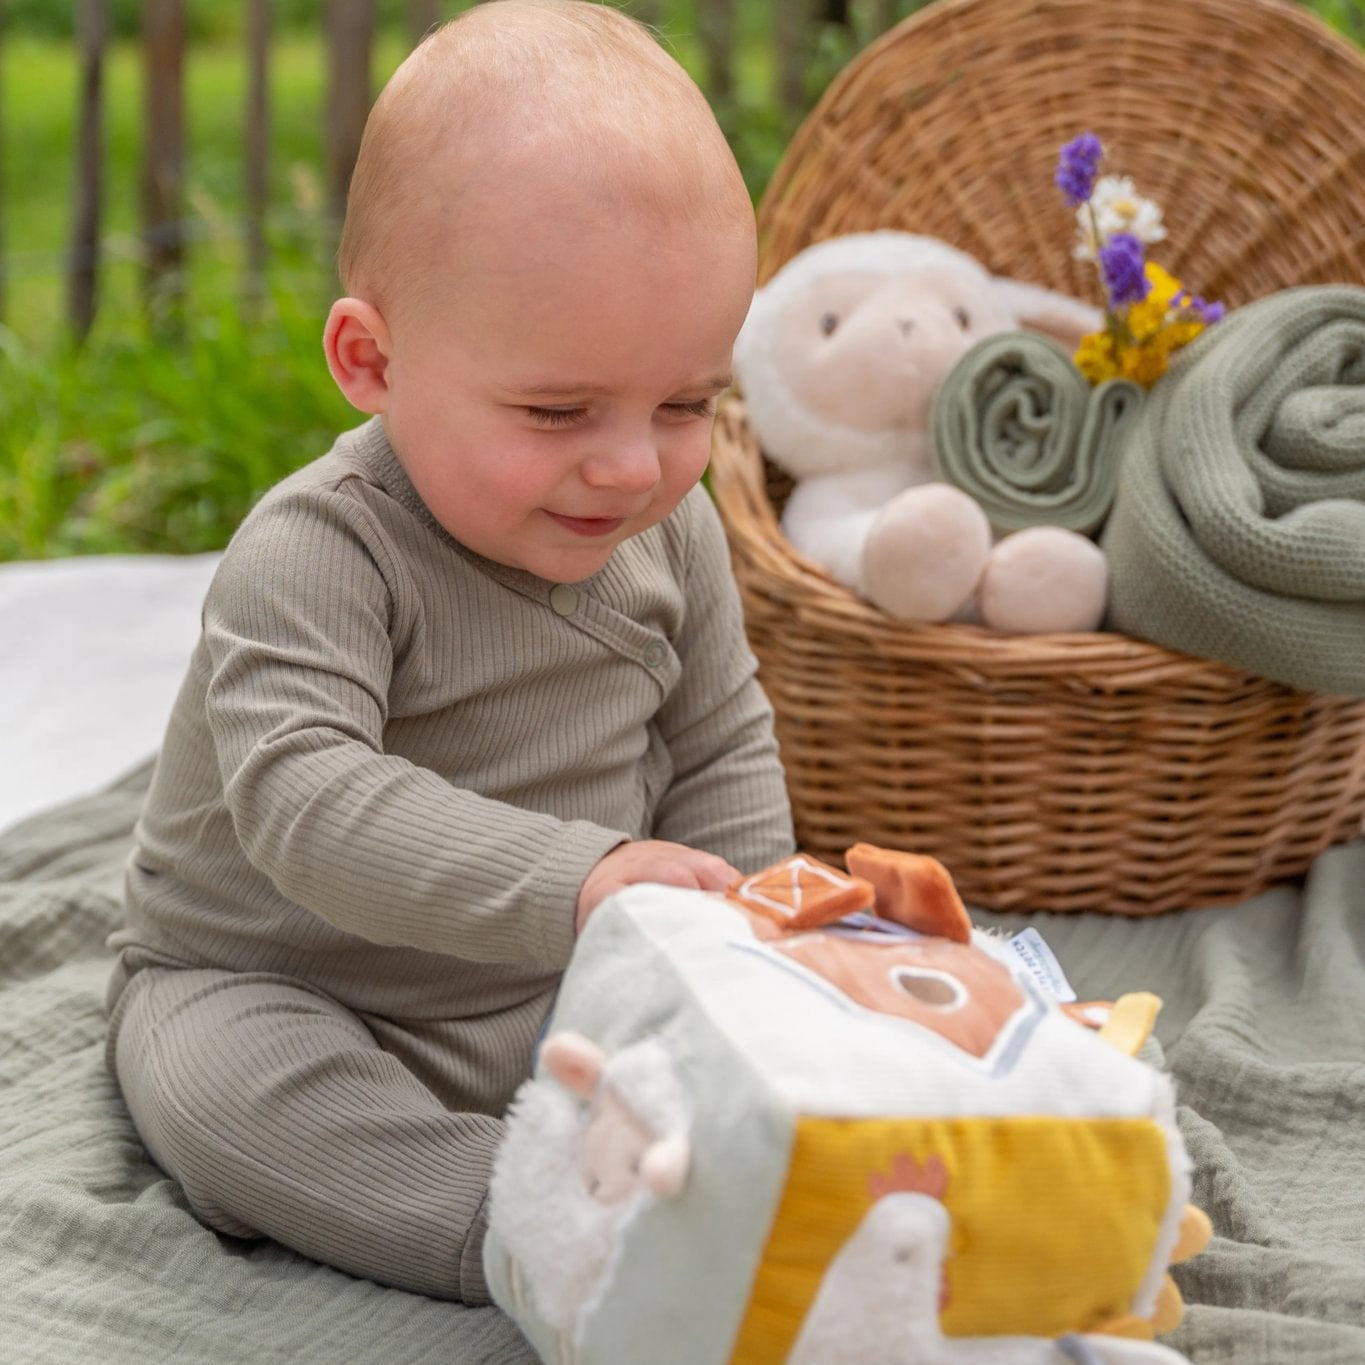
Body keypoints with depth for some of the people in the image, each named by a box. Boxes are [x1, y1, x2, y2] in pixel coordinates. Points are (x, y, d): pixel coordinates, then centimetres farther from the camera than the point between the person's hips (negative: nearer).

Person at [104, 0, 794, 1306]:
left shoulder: (670, 529, -6)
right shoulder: (317, 554, -27)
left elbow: (719, 751, 7)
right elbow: (303, 796, -41)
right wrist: (573, 880, -52)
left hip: (570, 1000, 5)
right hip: (282, 990, -5)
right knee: (212, 1079, -35)